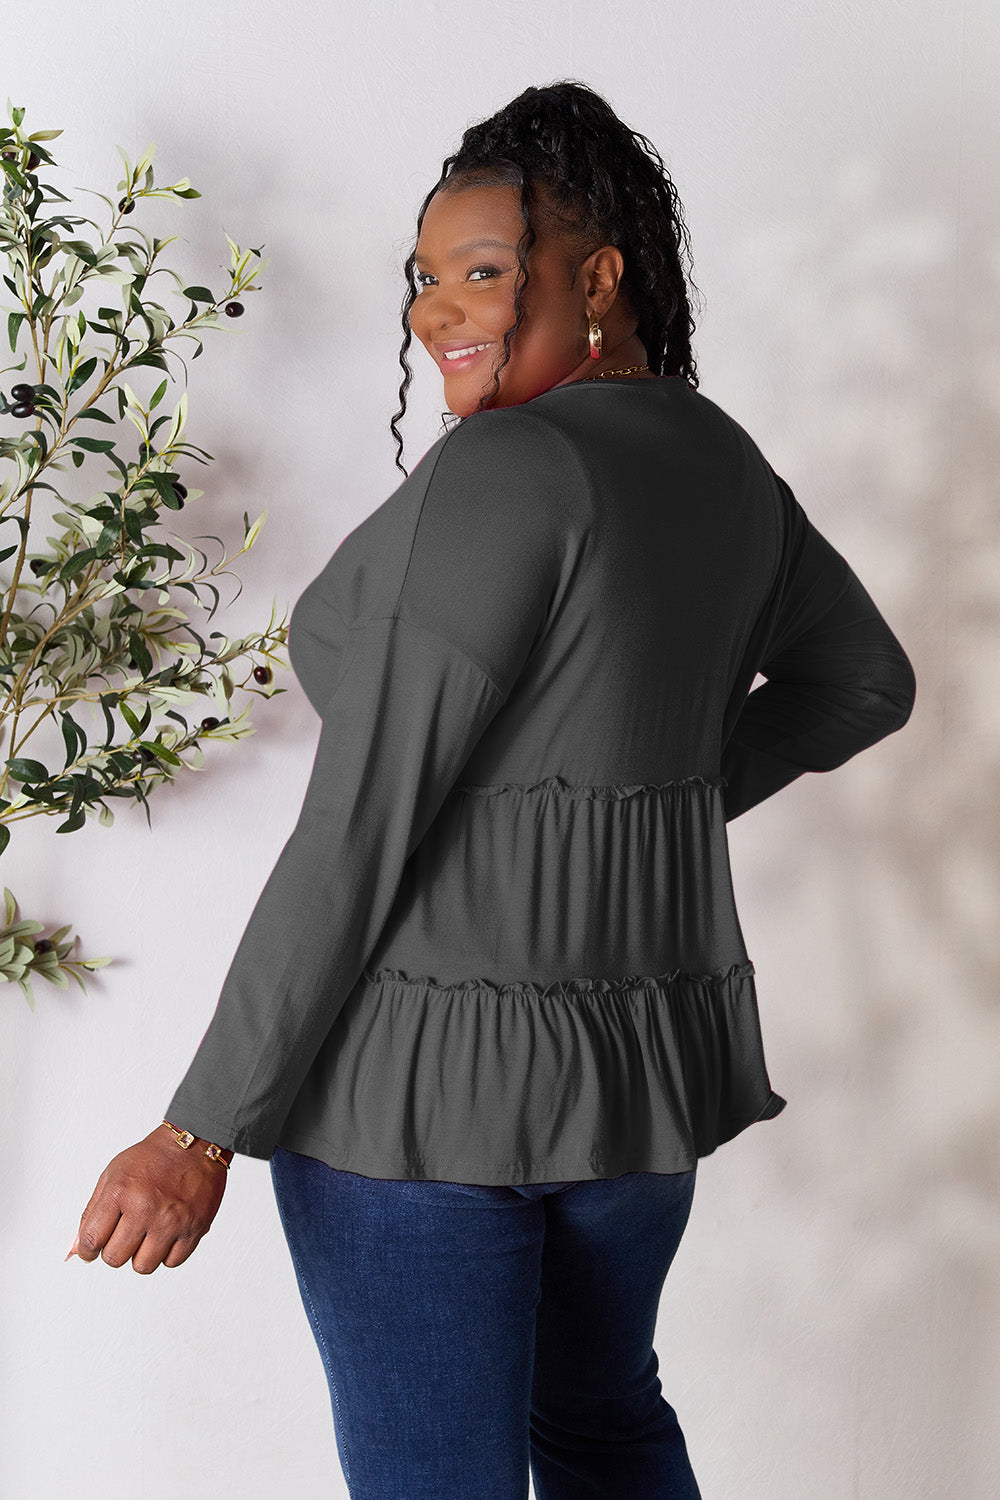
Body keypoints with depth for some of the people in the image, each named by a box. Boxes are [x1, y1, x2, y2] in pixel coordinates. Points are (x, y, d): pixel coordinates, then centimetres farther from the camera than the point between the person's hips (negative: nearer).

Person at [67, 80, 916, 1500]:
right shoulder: (719, 456, 6)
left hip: (429, 1074, -8)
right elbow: (866, 682, 21)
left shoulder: (504, 469, -20)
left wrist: (202, 1130, -17)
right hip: (648, 1049, 8)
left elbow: (362, 825, -22)